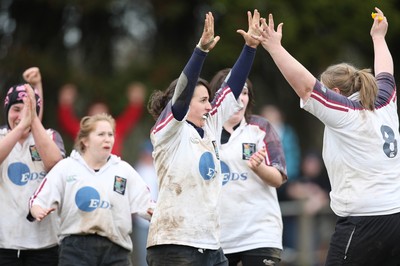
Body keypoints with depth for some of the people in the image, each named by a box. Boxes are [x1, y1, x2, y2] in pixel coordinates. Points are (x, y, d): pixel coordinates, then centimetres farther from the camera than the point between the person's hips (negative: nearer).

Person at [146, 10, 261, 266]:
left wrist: (251, 46, 9)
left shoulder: (210, 128, 14)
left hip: (210, 245, 8)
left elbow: (232, 89, 15)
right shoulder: (169, 132, -5)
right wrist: (202, 48, -29)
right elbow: (182, 91, -19)